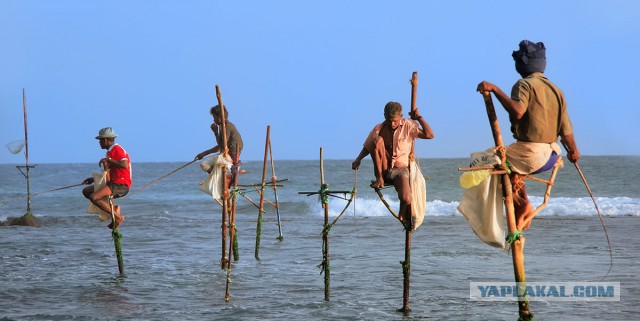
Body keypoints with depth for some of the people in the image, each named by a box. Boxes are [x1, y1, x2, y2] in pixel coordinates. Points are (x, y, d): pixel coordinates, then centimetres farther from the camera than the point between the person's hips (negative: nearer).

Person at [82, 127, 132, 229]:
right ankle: (113, 208, 2)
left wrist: (108, 160, -21)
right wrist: (93, 179, 26)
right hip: (113, 183, 11)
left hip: (121, 185, -11)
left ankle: (117, 216, -15)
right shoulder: (110, 152, 22)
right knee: (86, 191, 12)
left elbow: (125, 165, -28)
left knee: (94, 197, -26)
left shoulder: (117, 150, -10)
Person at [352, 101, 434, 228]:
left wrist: (419, 117, -12)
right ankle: (379, 179, -16)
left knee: (406, 199, -29)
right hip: (383, 169, 1)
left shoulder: (408, 126, -3)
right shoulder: (379, 129, 1)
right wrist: (358, 159, -5)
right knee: (377, 140, -24)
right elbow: (367, 147, 12)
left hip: (400, 169, -1)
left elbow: (429, 135, -13)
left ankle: (403, 217, 11)